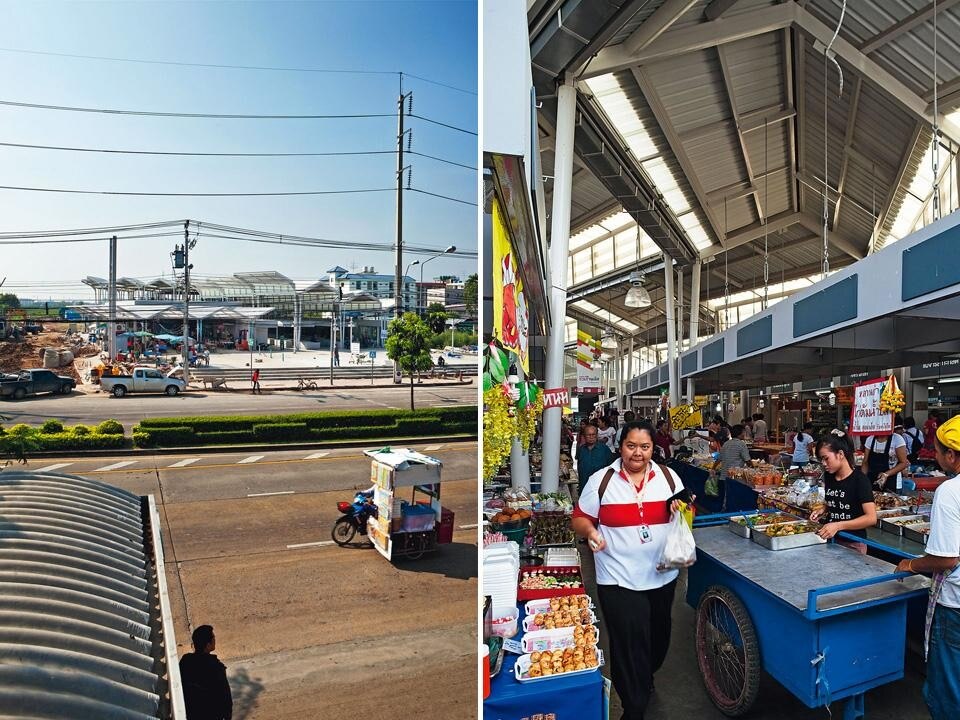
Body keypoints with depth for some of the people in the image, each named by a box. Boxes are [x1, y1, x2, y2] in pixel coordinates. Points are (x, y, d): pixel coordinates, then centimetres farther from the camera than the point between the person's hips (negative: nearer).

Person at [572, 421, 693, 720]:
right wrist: (590, 531, -23)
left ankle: (645, 677, 51)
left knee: (658, 636, 22)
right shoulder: (601, 480, -8)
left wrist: (682, 511, -13)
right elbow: (579, 519, -3)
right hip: (619, 580, -4)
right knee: (629, 643, -2)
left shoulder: (668, 477, 1)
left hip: (662, 575, 4)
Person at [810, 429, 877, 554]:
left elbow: (871, 518, -22)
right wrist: (823, 511, 0)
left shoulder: (860, 480, -16)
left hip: (853, 545, -5)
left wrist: (838, 525, -30)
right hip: (831, 540, 5)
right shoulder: (829, 476, 3)